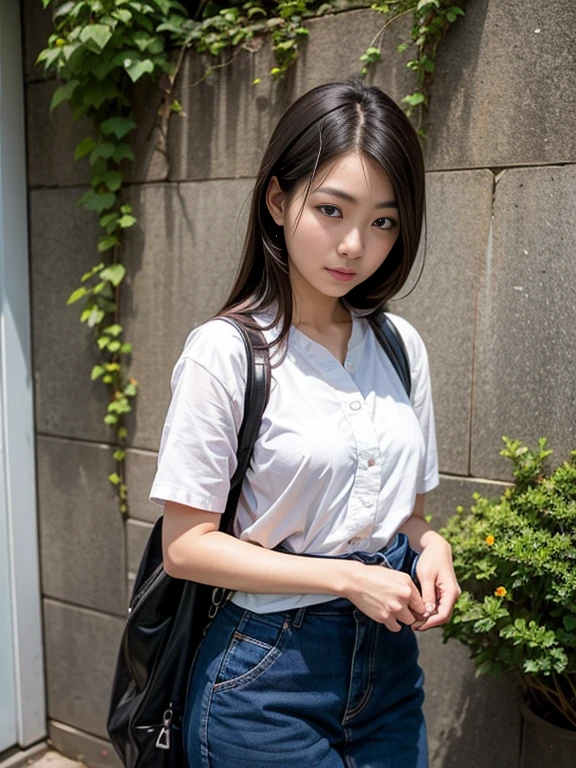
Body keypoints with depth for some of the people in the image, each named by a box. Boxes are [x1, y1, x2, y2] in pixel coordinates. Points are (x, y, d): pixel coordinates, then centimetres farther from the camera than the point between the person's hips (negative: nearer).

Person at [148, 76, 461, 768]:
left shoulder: (402, 346, 1)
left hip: (391, 660, 6)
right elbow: (186, 546, -15)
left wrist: (428, 543, -9)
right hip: (268, 675, -5)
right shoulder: (225, 352, -16)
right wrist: (347, 578, -19)